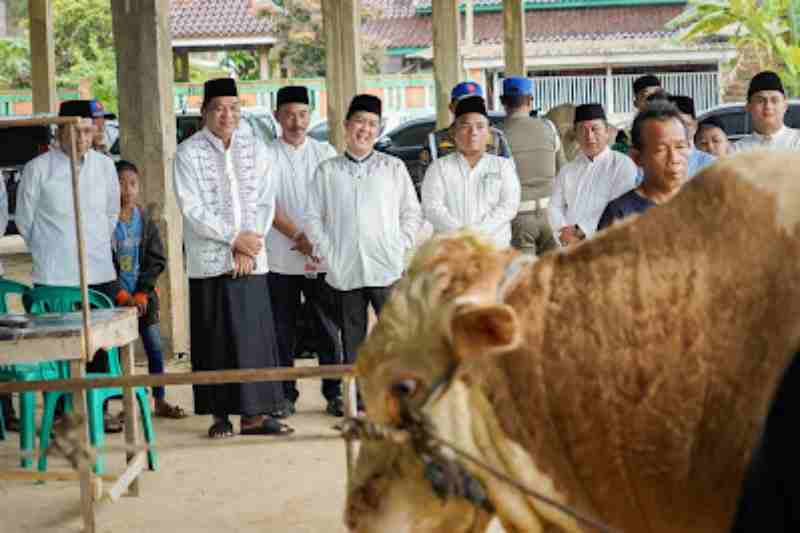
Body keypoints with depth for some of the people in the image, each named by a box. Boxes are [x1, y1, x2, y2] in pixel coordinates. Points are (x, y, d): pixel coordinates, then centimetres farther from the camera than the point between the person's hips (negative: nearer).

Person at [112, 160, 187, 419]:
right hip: (115, 296, -3)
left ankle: (160, 401, 15)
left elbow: (157, 260, 2)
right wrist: (121, 294, -13)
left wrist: (141, 293, -7)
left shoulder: (146, 219, 2)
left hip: (143, 295, 3)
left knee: (155, 348, 4)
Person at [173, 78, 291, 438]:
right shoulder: (189, 152, -3)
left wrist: (249, 244, -7)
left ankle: (254, 414, 6)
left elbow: (265, 201, 4)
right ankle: (219, 414, 10)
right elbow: (193, 209, -9)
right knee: (215, 339, 1)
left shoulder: (254, 147, 7)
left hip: (250, 259, 3)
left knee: (255, 335, 1)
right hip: (209, 260, -3)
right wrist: (235, 237, -12)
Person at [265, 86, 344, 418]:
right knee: (283, 330, 5)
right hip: (281, 259, -1)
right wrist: (299, 237, -15)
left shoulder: (325, 153, 8)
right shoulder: (266, 155, 2)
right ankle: (285, 395, 14)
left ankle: (334, 394, 12)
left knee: (328, 328, 4)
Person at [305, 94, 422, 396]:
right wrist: (325, 251, 0)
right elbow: (313, 217, 11)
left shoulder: (394, 168, 9)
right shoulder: (327, 171, 10)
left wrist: (401, 245, -2)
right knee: (352, 340, 7)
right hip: (344, 270, 1)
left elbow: (412, 213, 10)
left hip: (386, 268, -1)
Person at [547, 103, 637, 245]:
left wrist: (581, 232, -13)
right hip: (571, 249, 4)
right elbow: (555, 207, 12)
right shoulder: (567, 170, 17)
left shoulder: (623, 165, 1)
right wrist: (564, 232, -9)